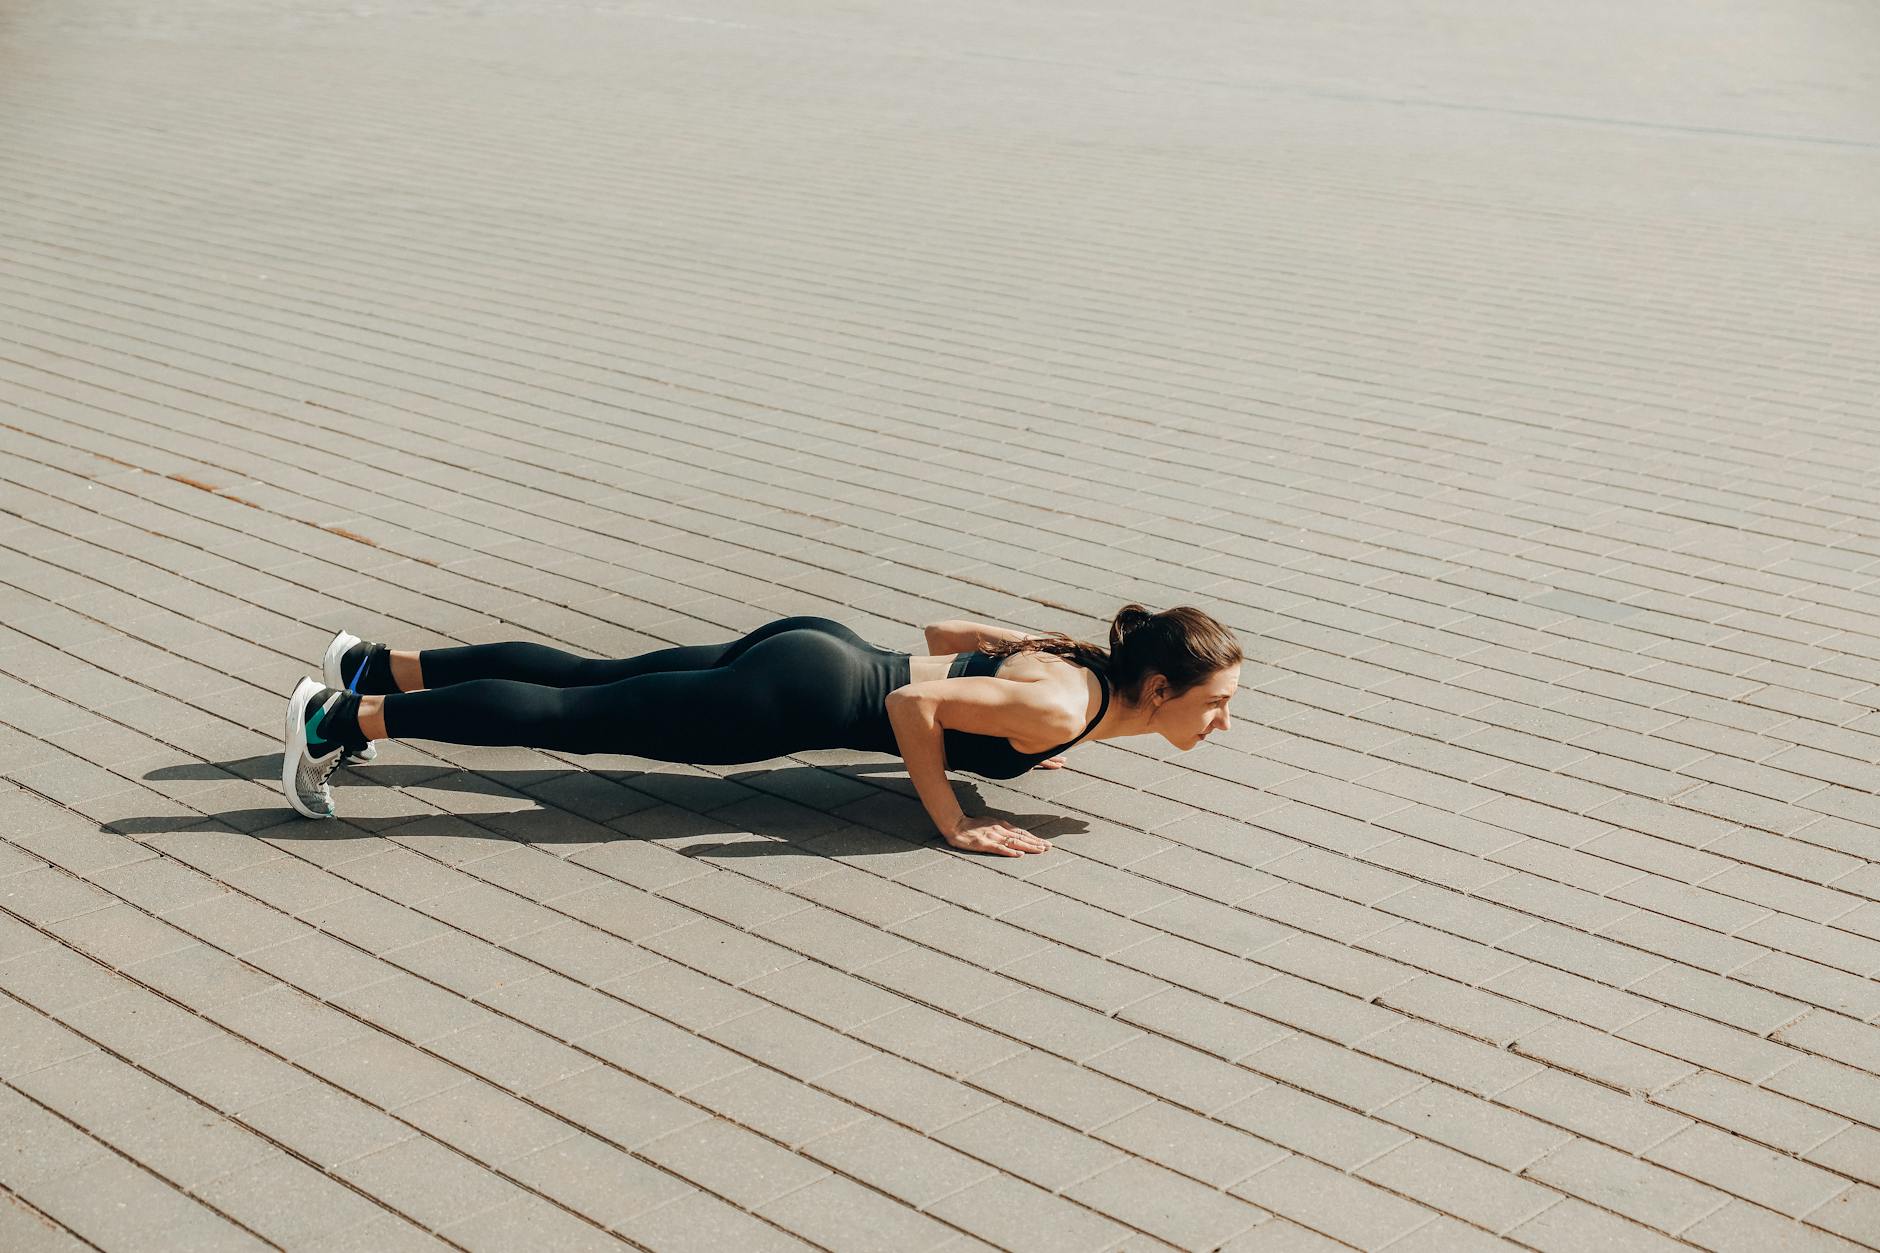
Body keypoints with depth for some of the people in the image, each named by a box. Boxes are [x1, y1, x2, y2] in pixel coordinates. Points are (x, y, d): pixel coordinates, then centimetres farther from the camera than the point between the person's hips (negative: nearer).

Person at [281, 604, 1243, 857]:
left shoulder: (1074, 658, 8)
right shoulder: (1063, 709, -19)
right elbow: (913, 703, -27)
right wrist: (953, 826, -19)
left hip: (812, 651, 8)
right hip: (805, 696, -8)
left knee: (588, 679, 15)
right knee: (569, 715, -5)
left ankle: (381, 667, 23)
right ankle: (341, 719, -2)